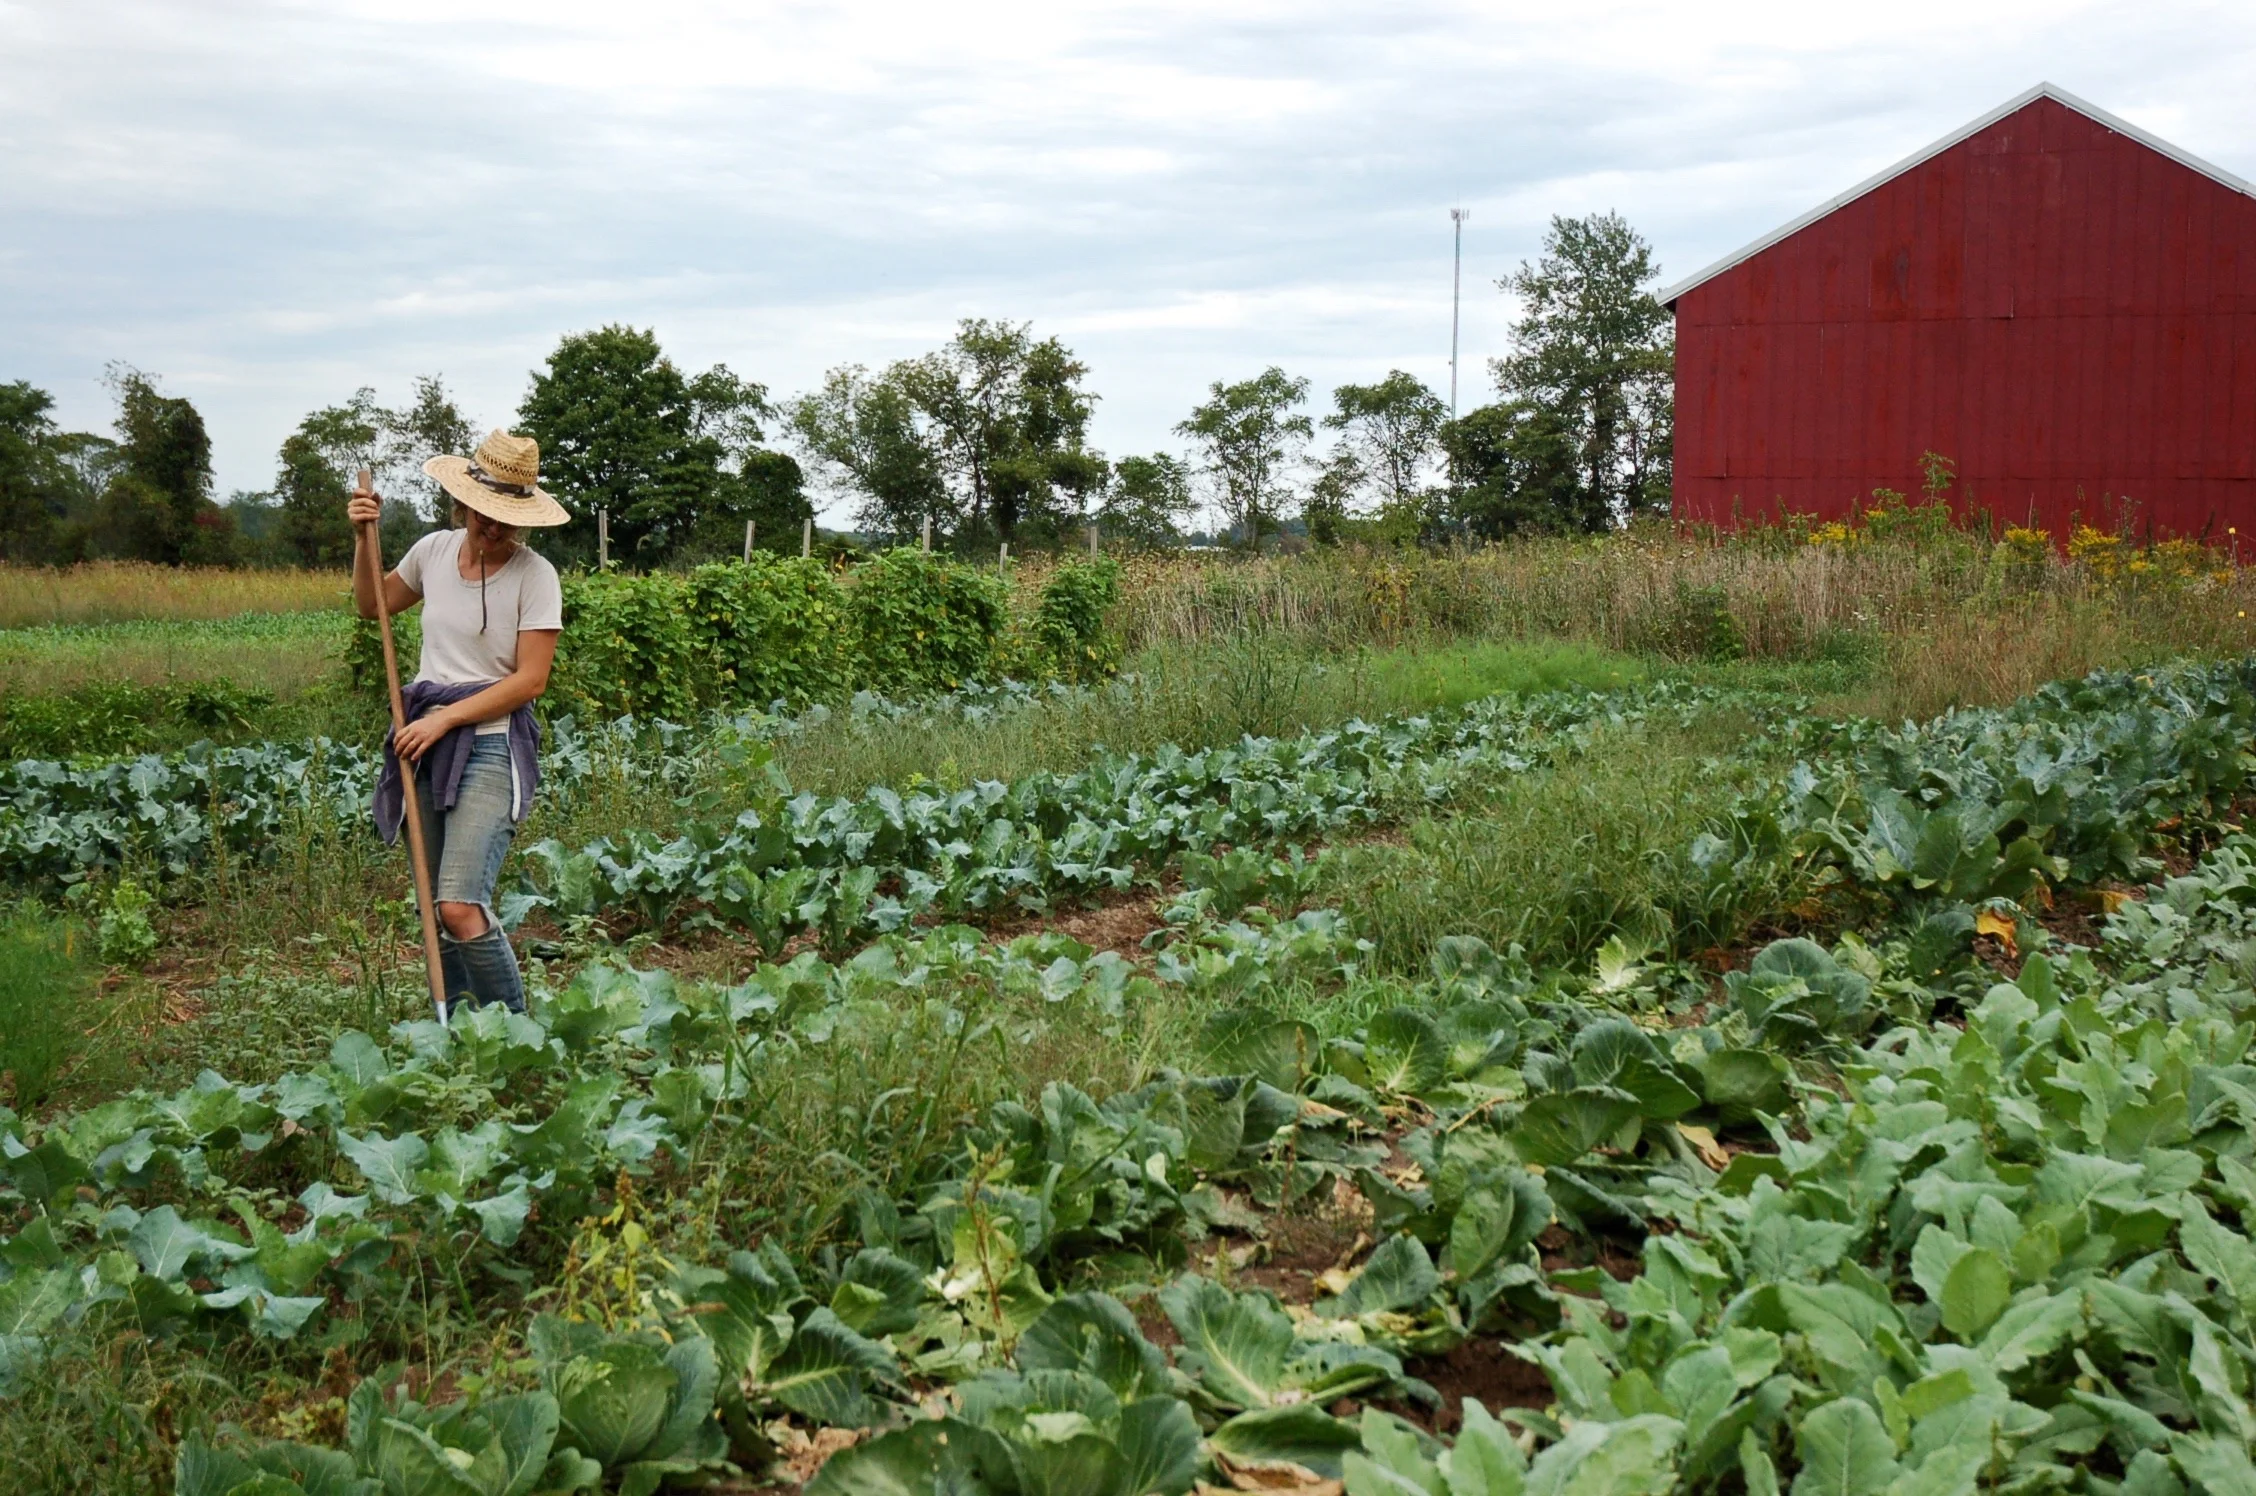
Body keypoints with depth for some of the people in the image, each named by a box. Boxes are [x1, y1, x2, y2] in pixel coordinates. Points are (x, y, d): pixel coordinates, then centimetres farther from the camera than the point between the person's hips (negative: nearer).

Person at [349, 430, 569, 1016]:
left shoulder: (534, 574, -10)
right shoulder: (434, 550, 6)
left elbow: (530, 681, -12)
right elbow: (372, 605, 24)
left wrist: (445, 718, -13)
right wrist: (363, 540, 10)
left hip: (492, 748, -6)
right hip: (426, 746, 6)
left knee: (461, 908, -18)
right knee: (434, 912, 9)